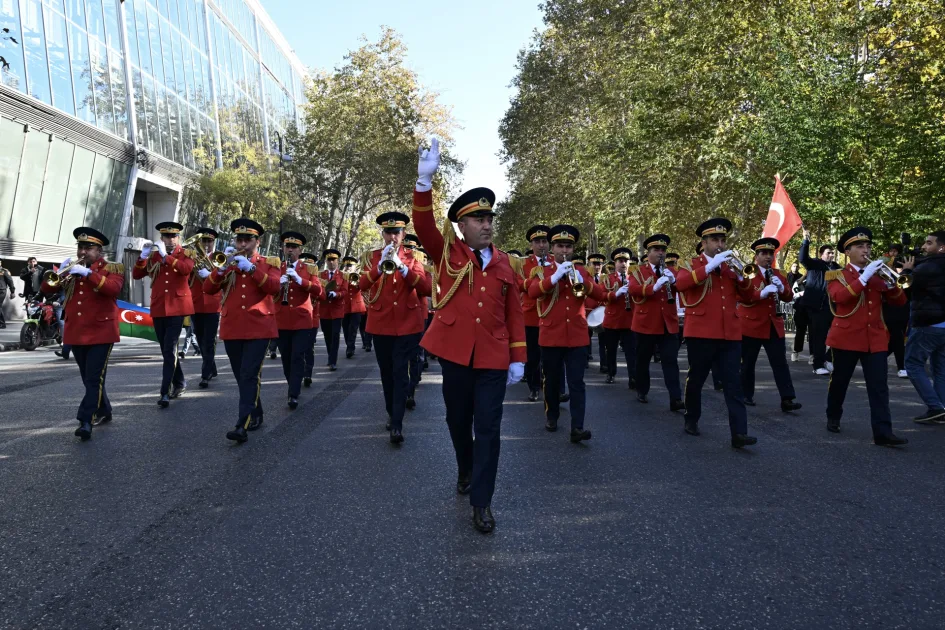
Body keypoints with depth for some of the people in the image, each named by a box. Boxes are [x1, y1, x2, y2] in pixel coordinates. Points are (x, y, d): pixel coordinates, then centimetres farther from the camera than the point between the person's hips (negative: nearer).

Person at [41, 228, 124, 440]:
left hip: (101, 333, -6)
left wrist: (87, 273, -26)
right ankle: (103, 412, 30)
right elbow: (46, 289, 6)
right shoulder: (70, 270, 14)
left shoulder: (113, 269, -1)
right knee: (88, 379, 15)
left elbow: (113, 288, -22)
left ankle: (86, 422, -14)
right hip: (76, 333, 6)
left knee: (94, 379, -11)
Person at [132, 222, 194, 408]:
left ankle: (165, 392, -13)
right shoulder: (153, 255, 11)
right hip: (158, 308, 5)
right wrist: (143, 256, -12)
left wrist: (165, 255, -27)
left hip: (177, 307, -4)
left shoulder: (186, 254, 1)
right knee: (167, 350, 13)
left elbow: (186, 269, -21)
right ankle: (179, 383, 30)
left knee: (169, 350, -12)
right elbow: (136, 275, 3)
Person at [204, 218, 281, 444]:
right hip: (232, 329, 4)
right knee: (242, 377, 12)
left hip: (258, 328, -4)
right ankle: (255, 416, 28)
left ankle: (242, 425, -15)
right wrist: (222, 267, -15)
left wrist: (251, 268, -22)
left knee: (249, 376, -12)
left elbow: (274, 288, -14)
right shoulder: (228, 263, 12)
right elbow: (208, 288, 0)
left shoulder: (269, 263, 4)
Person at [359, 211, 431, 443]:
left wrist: (402, 267, -23)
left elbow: (426, 288, -10)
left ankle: (397, 425, -9)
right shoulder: (371, 256, 6)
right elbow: (363, 286, -11)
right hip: (381, 324, 2)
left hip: (407, 324, -2)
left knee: (401, 373, -7)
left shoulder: (412, 258, 4)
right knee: (387, 372, 12)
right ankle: (391, 414, 29)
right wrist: (380, 266, -26)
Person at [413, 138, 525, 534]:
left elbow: (514, 312, 9)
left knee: (489, 428, -1)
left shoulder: (503, 262, 7)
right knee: (458, 421, 16)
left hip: (493, 358, 1)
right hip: (455, 353, -1)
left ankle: (481, 502, 7)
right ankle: (466, 472, 43)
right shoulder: (447, 254, 1)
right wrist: (425, 180, -32)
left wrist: (518, 358, 5)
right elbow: (424, 226, -17)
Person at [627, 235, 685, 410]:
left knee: (671, 361, -3)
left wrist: (673, 281, -16)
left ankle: (676, 400, -6)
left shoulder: (671, 270, 15)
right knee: (643, 360, 10)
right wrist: (654, 286, -31)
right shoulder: (638, 271, 2)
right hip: (646, 323, -2)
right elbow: (633, 289, -16)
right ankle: (642, 391, 28)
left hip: (669, 323, 2)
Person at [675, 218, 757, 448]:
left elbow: (746, 295, 11)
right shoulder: (693, 264, 1)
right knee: (696, 379, 9)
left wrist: (740, 275, -8)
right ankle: (691, 420, 29)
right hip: (701, 332, -3)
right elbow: (680, 284, -21)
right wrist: (710, 266, -25)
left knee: (733, 383, -3)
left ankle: (739, 432, -6)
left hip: (730, 333, 4)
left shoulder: (730, 265, 15)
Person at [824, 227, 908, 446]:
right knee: (839, 381, 9)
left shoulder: (877, 275, 13)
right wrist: (864, 277, -24)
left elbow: (900, 301, 8)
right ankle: (833, 418, 29)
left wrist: (890, 282, -10)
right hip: (847, 336, -3)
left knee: (879, 386, -4)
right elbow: (840, 297, -21)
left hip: (875, 338, 3)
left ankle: (883, 432, -6)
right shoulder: (837, 275, 0)